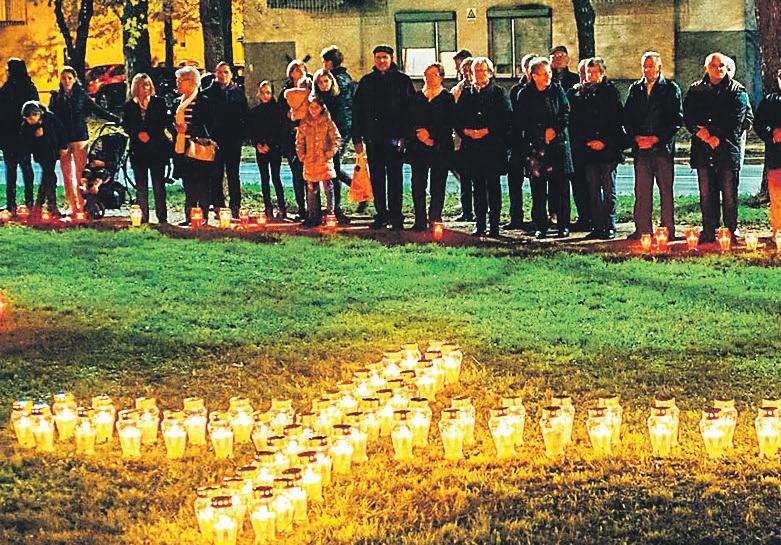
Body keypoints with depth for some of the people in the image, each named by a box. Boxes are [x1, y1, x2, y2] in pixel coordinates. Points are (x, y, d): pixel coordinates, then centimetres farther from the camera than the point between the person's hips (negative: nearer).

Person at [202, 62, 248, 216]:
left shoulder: (239, 93, 9)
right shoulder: (208, 93, 4)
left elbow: (245, 116, 10)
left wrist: (242, 134, -1)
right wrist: (208, 137, -5)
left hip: (234, 140, 1)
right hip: (215, 139, -1)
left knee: (233, 174, 5)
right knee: (216, 174, -1)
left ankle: (235, 208, 7)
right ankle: (218, 207, 3)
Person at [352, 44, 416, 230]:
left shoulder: (402, 80, 4)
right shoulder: (366, 82, 13)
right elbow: (357, 110, 12)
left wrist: (405, 135, -9)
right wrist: (357, 138, 5)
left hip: (394, 137, -3)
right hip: (373, 138, 3)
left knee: (394, 176, -2)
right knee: (376, 178, 6)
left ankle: (396, 216, 2)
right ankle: (381, 215, 13)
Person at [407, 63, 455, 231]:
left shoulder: (447, 98, 4)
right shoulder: (417, 97, 15)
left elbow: (449, 124, -3)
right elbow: (410, 121, 10)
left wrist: (431, 135, -12)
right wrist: (418, 134, -8)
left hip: (440, 147, -3)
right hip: (418, 147, 3)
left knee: (437, 186, -2)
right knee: (417, 185, -1)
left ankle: (434, 220, 3)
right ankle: (420, 221, 3)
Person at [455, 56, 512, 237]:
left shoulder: (499, 92, 4)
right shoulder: (466, 94, 15)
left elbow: (506, 118, -4)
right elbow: (457, 118, 12)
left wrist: (487, 130, -14)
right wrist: (466, 130, -8)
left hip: (493, 146, -3)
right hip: (471, 146, 3)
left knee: (493, 184, -2)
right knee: (478, 185, 5)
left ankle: (494, 225, 1)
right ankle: (479, 224, 8)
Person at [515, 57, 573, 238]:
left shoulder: (557, 90, 8)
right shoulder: (525, 94, 6)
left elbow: (566, 114, 5)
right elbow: (519, 121, 7)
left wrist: (554, 129, -8)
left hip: (558, 143, 0)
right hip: (535, 145, 0)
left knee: (560, 186, -1)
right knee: (538, 187, -2)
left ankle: (563, 225, 6)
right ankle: (540, 226, 5)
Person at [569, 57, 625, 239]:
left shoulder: (611, 91, 2)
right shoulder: (578, 93, 10)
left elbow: (618, 121, -2)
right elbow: (574, 122, 9)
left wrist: (605, 142, -9)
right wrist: (586, 142, -2)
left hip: (609, 149, -3)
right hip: (587, 150, 3)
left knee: (609, 190, 0)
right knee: (593, 191, 5)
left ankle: (609, 227, 3)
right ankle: (597, 227, 9)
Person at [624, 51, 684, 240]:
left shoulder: (671, 88, 3)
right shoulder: (635, 89, 14)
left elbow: (677, 119, -3)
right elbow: (627, 117, 12)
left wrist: (656, 138, -11)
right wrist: (636, 137, -5)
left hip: (663, 147, -3)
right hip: (640, 147, 3)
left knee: (666, 190, 0)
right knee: (641, 191, 3)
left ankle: (668, 230, 4)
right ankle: (642, 229, 7)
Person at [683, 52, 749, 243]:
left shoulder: (737, 91, 5)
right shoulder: (696, 90, 14)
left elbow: (737, 121, -3)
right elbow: (687, 116, 7)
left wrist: (719, 138, -13)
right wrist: (700, 131, -11)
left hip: (727, 148, -2)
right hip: (702, 149, 2)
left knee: (729, 194, -1)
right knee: (706, 194, 4)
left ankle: (731, 232, 7)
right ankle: (708, 232, 10)